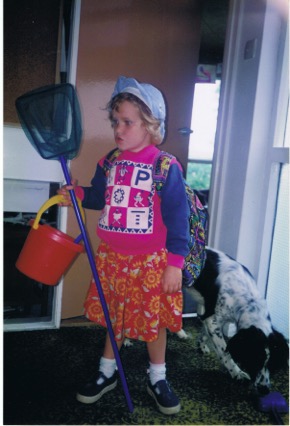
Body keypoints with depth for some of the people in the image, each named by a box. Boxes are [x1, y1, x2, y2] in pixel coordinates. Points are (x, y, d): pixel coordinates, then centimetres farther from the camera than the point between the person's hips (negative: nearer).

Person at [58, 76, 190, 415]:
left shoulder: (166, 167, -13)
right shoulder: (109, 163, 3)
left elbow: (178, 218, -13)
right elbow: (99, 198, 17)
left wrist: (175, 263, -14)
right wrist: (77, 193, -4)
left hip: (150, 261, -4)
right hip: (111, 258, 5)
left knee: (154, 321, 11)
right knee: (113, 317, 19)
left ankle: (157, 379, 33)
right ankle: (107, 371, 39)